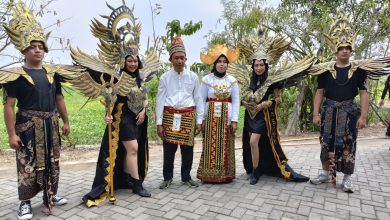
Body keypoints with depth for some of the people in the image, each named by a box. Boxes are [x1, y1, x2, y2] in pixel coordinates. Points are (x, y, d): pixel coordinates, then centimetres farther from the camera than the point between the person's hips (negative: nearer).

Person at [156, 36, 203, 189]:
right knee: (168, 149, 5)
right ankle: (167, 177, 24)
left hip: (188, 116, 1)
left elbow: (198, 99, 7)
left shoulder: (192, 77, 5)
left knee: (188, 149, 8)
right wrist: (159, 123, -3)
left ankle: (186, 177, 26)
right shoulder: (165, 77, 2)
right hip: (169, 116, -1)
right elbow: (160, 100, 1)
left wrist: (199, 120, 3)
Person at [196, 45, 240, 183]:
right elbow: (202, 100, 0)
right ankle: (209, 175, 12)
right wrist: (201, 119, -4)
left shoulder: (232, 81, 4)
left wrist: (234, 120, -5)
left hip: (227, 117, 2)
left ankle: (225, 175, 17)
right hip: (210, 117, -1)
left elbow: (236, 101, 2)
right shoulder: (206, 80, -1)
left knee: (226, 146, 6)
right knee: (210, 146, 1)